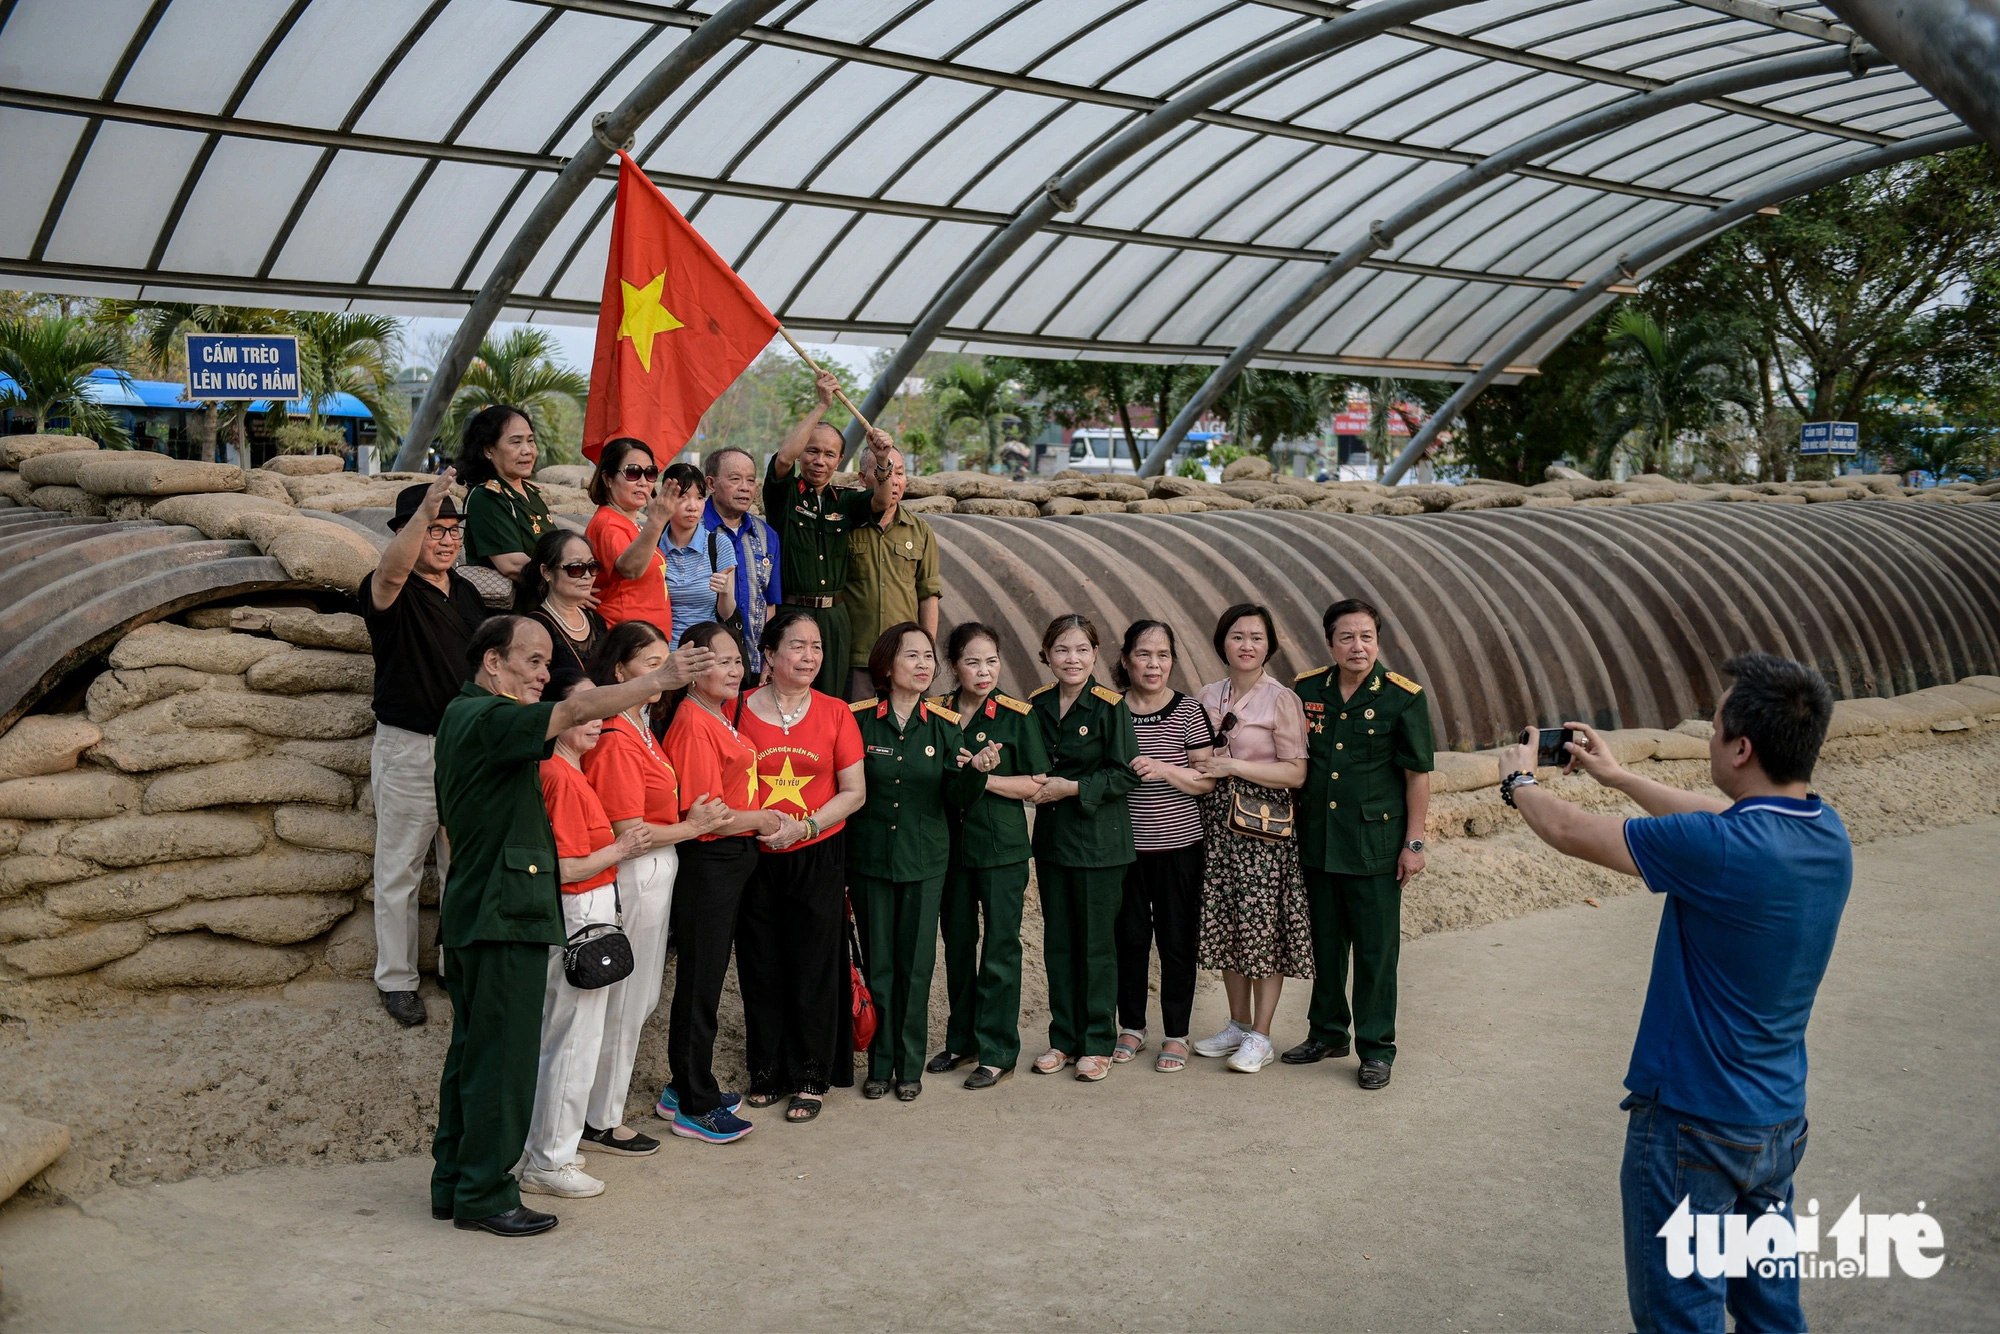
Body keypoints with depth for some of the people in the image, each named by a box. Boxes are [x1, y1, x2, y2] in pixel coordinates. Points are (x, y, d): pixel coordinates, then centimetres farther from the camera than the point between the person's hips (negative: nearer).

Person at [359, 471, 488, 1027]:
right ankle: (396, 979, 16)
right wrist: (425, 509, -50)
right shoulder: (392, 591, -11)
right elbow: (391, 572, -37)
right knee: (399, 871, 5)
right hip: (408, 748, -6)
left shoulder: (466, 592, 10)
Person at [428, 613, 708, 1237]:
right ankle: (485, 1194, 5)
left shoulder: (462, 715, 17)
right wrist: (659, 680, -30)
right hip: (505, 914, -10)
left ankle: (453, 1183, 24)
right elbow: (577, 710, -28)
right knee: (501, 1057, -3)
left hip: (472, 915, 10)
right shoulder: (487, 718, -15)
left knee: (472, 1051, 16)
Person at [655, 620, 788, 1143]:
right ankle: (695, 1107, 12)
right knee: (700, 981, 1)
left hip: (733, 861, 10)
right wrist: (763, 819, -10)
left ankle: (687, 1088, 31)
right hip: (706, 866, -10)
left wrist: (764, 820, 5)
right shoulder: (692, 726, -19)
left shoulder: (721, 718, 11)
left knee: (704, 977, 18)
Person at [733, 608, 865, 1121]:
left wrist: (803, 826, -12)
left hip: (818, 860, 0)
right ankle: (767, 1072, 23)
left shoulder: (834, 713, 1)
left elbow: (853, 793, 0)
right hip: (754, 861, 0)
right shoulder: (739, 709, 0)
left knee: (814, 969, 3)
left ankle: (811, 1078, 16)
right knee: (761, 969, 7)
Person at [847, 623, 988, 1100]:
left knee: (916, 965, 5)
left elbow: (956, 797, 0)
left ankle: (910, 1065, 18)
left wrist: (976, 770, -21)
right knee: (877, 963, 6)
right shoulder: (858, 720, -4)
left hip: (925, 861, 1)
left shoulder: (944, 725, 2)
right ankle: (880, 1063, 18)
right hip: (869, 858, -1)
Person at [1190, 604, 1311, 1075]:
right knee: (1223, 923, 9)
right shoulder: (1208, 696, 10)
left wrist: (1233, 766, -15)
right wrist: (1200, 768, 2)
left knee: (1263, 926, -3)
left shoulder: (1281, 700, -6)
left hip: (1263, 826, -5)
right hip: (1217, 821, 5)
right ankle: (1238, 1024, 23)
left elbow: (1296, 772, -11)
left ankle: (1260, 1036, 7)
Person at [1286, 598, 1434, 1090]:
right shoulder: (1306, 690, 3)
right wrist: (1291, 829, 11)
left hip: (1375, 845, -3)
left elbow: (1418, 775, -3)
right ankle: (1327, 1032, 29)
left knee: (1376, 950, 2)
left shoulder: (1404, 697, -6)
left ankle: (1376, 1049, 14)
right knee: (1325, 943, 14)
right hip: (1316, 842, 4)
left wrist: (1414, 842, -6)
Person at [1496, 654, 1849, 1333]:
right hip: (1782, 1122, 7)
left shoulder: (1720, 850, -28)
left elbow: (1569, 831, -15)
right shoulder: (1826, 833, -5)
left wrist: (1519, 779, 5)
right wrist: (1618, 775, 24)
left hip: (1693, 1128, -7)